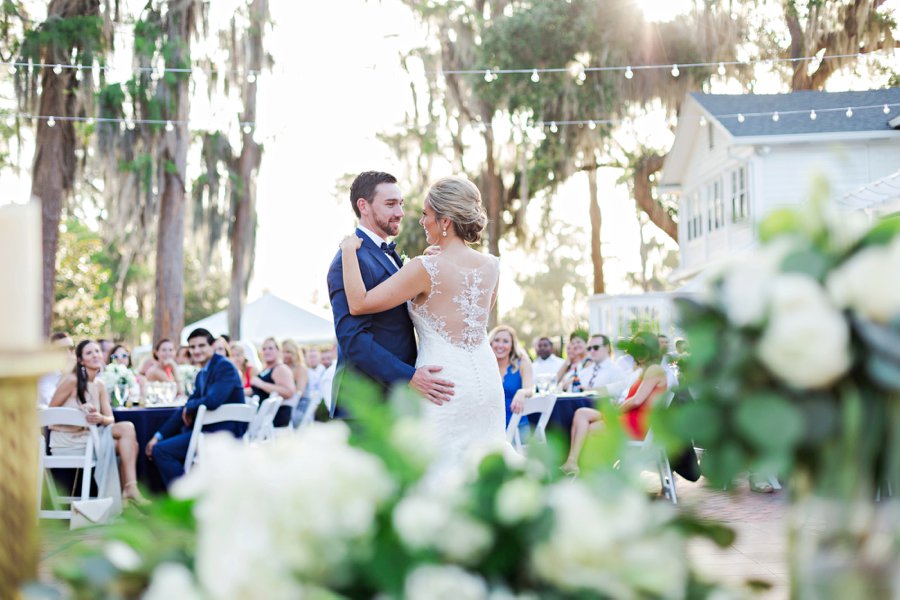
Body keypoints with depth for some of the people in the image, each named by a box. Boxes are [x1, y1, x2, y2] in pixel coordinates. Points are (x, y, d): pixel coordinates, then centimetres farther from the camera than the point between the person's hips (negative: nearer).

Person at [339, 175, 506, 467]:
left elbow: (358, 304, -14)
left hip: (443, 384, -6)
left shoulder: (427, 268, -14)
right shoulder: (491, 265, 4)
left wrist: (349, 251, -2)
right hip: (486, 380, 6)